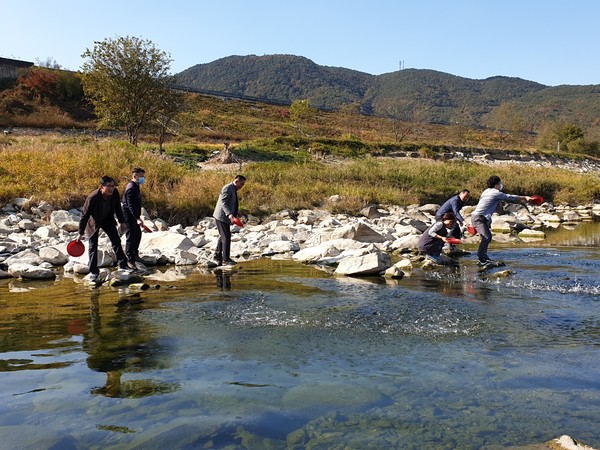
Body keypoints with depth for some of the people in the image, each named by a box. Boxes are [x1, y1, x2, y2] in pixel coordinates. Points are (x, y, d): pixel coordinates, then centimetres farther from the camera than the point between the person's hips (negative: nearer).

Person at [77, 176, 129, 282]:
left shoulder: (115, 193, -21)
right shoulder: (93, 198, -35)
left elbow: (117, 208, -2)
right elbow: (85, 215, -26)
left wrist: (122, 221, 5)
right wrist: (81, 234, -21)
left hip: (107, 219, 5)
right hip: (94, 221, -5)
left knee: (116, 241, 5)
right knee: (93, 246, -4)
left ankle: (123, 265, 14)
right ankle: (93, 273, 3)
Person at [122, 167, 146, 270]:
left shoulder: (135, 186, 12)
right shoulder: (131, 188, -20)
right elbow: (131, 205, -27)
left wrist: (138, 217, 23)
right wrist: (138, 218, -32)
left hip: (134, 216, 11)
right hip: (129, 216, -11)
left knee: (138, 235, 21)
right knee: (131, 237, -6)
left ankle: (135, 254, 39)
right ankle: (130, 260, 0)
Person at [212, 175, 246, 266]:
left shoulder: (233, 190, 17)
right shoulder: (228, 188, -15)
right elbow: (222, 202, -24)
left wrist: (236, 211, 14)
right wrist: (229, 214, -34)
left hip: (225, 217, 10)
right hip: (221, 217, -10)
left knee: (222, 237, 16)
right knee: (226, 238, -6)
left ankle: (217, 256, 24)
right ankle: (225, 259, 0)